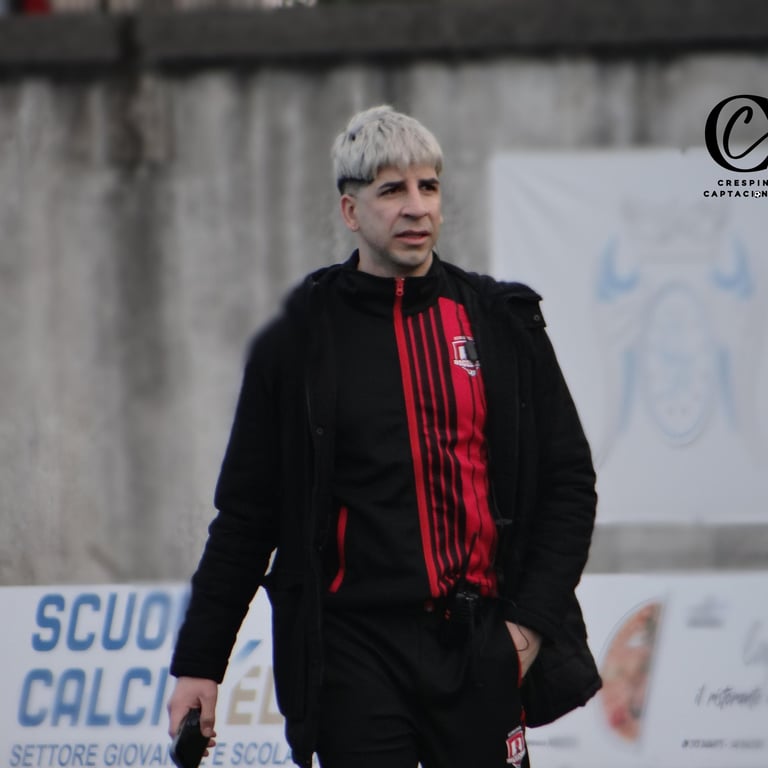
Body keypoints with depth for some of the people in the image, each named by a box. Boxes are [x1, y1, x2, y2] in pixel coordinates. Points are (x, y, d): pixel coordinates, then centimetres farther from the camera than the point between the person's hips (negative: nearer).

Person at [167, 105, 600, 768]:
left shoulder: (503, 325, 8)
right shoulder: (297, 344, 4)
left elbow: (568, 478, 10)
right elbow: (246, 513, 8)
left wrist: (532, 620, 0)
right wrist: (199, 662, 5)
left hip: (480, 647, 1)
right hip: (356, 653, -1)